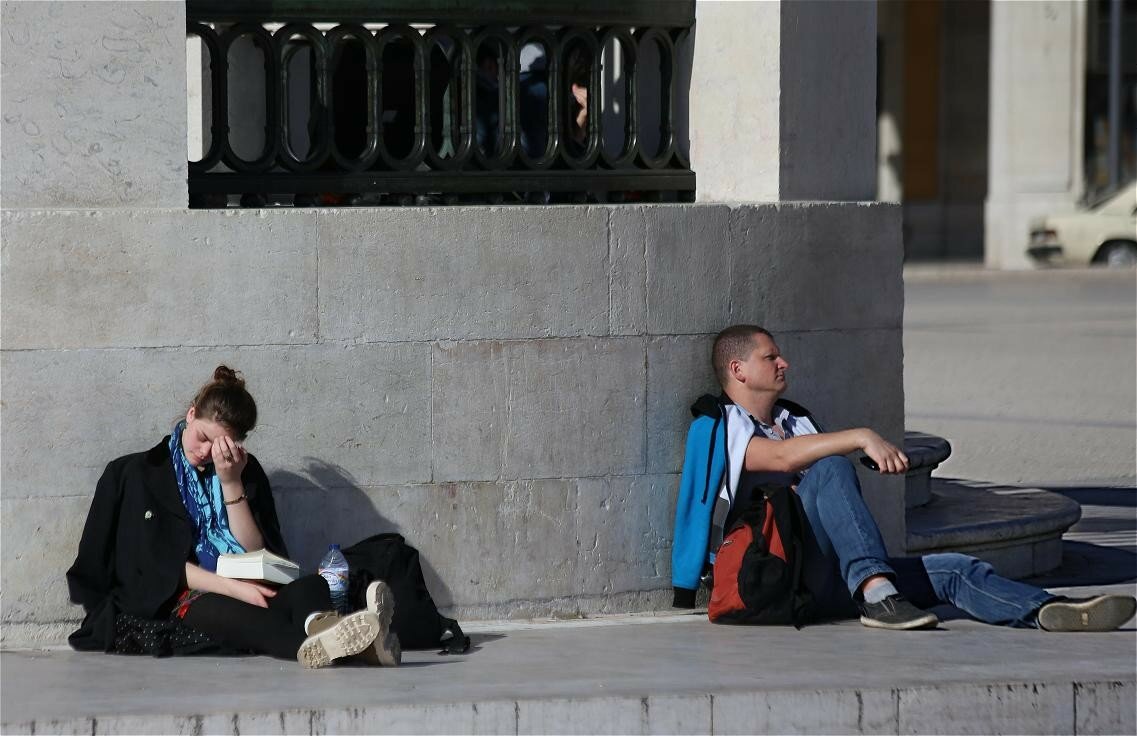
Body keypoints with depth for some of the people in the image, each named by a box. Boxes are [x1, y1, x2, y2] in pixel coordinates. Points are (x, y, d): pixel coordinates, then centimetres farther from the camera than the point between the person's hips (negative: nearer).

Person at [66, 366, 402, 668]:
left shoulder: (245, 473, 17)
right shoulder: (141, 473, 6)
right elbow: (159, 564, -5)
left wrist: (231, 483, -6)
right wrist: (233, 588, -20)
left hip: (240, 593, 4)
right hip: (176, 604, -4)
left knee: (311, 586, -29)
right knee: (223, 611, -40)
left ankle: (322, 635, -70)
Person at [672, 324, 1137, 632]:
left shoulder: (794, 421, 31)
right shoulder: (718, 427, 4)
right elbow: (781, 455, -17)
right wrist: (862, 438, -26)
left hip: (827, 577, 7)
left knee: (952, 570, -14)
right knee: (829, 468, -31)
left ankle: (1049, 613, -36)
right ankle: (876, 594, -47)